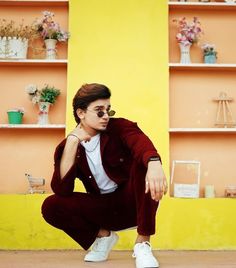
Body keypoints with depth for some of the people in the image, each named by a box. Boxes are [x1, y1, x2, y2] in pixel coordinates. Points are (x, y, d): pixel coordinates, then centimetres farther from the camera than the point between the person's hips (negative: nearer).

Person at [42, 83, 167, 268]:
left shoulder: (119, 127, -11)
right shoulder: (68, 146, -4)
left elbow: (140, 142, -36)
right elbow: (61, 190, -19)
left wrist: (154, 162, -61)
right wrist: (72, 142, -23)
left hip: (133, 201, -2)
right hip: (103, 207, 2)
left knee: (143, 161, -31)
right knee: (51, 206, -20)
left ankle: (142, 243, -23)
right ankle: (103, 235, 6)